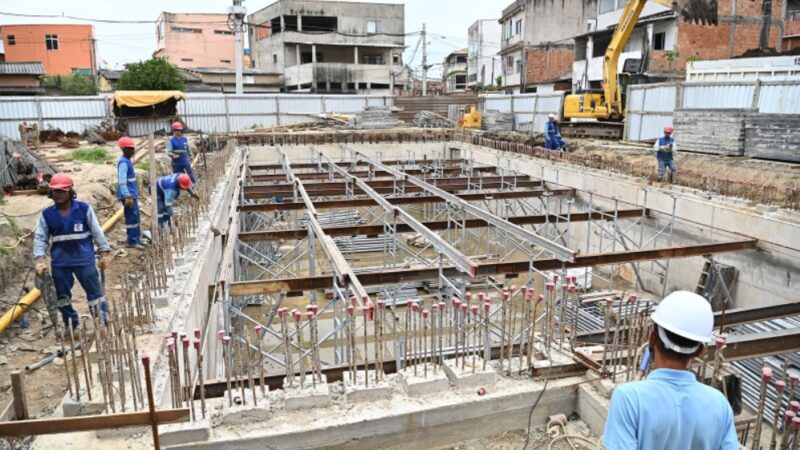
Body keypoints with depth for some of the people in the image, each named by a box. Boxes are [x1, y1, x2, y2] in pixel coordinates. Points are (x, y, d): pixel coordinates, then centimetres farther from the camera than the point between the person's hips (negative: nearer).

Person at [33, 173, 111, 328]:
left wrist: (104, 253, -1)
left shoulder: (84, 209, -6)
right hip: (59, 262, 3)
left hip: (84, 259, -3)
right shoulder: (47, 214, -1)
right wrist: (40, 259, -10)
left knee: (95, 292, 1)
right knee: (62, 296, 15)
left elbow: (97, 232, -1)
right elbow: (40, 238, 1)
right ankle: (70, 326, 32)